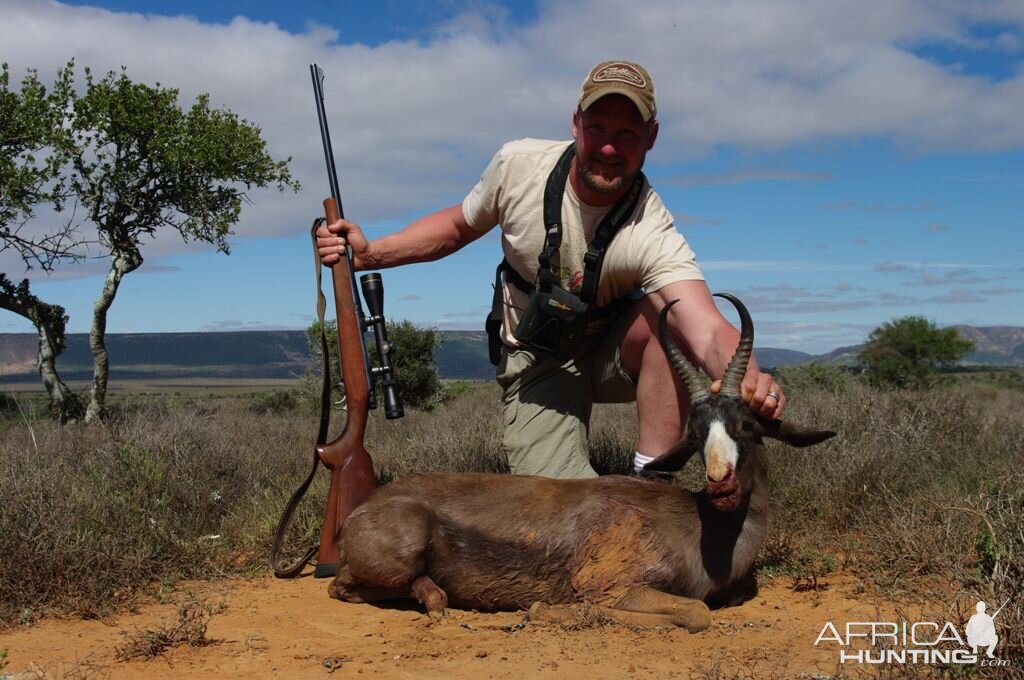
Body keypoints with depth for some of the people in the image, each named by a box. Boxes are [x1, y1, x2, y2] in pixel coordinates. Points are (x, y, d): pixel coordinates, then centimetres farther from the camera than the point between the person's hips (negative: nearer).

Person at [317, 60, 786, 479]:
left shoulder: (653, 235, -30)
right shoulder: (517, 165, -19)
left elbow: (708, 330, -45)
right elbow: (458, 226, 2)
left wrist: (748, 377, -68)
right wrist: (371, 253, -11)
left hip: (612, 354, -1)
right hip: (536, 363, 1)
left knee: (668, 317, -35)